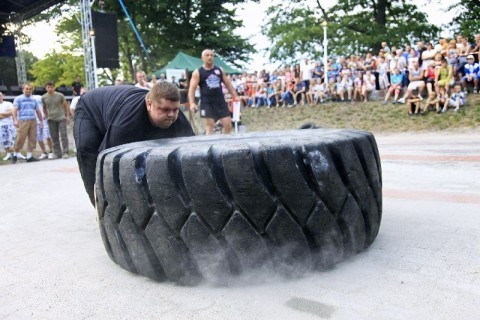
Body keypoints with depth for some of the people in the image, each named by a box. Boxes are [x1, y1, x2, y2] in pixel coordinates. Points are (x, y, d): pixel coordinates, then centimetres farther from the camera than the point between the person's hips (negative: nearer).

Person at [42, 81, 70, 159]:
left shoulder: (60, 95, -2)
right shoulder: (44, 97, 3)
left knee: (64, 136, -6)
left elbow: (66, 105, 4)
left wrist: (67, 116, 2)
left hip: (61, 118, -2)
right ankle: (57, 153, 13)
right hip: (51, 120, 3)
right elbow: (44, 108, 16)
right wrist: (46, 116, 12)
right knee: (54, 137, 6)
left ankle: (65, 153, -2)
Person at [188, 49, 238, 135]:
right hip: (207, 103, -3)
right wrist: (192, 103, -20)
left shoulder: (220, 70, 10)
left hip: (221, 101, 4)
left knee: (228, 124, 1)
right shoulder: (197, 72, -1)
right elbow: (192, 88, -7)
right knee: (210, 126, -4)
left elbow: (228, 84, 15)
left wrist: (235, 96, 8)